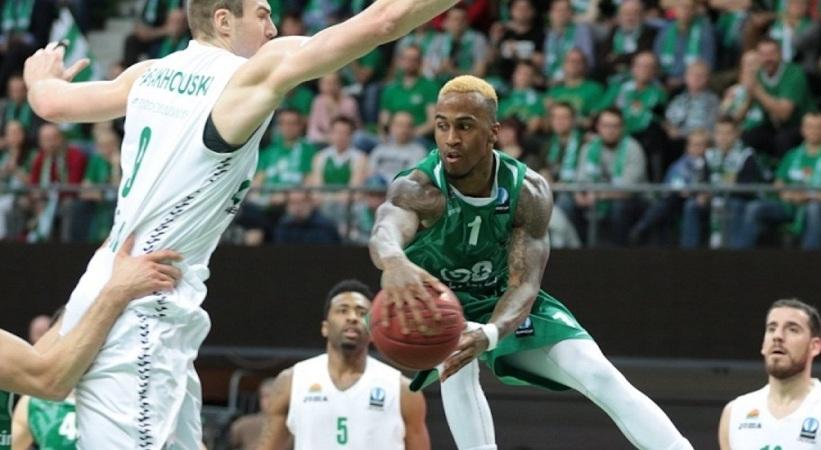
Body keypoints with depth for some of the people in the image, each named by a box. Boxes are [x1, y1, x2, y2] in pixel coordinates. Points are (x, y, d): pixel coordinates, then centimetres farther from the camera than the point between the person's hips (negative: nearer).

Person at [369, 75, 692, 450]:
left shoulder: (529, 191, -23)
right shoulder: (417, 189, -33)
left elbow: (525, 283, -31)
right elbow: (386, 230, -57)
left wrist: (490, 333, -55)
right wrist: (394, 263, -84)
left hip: (501, 302, 2)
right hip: (431, 303, -2)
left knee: (600, 375, -10)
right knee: (456, 366, -36)